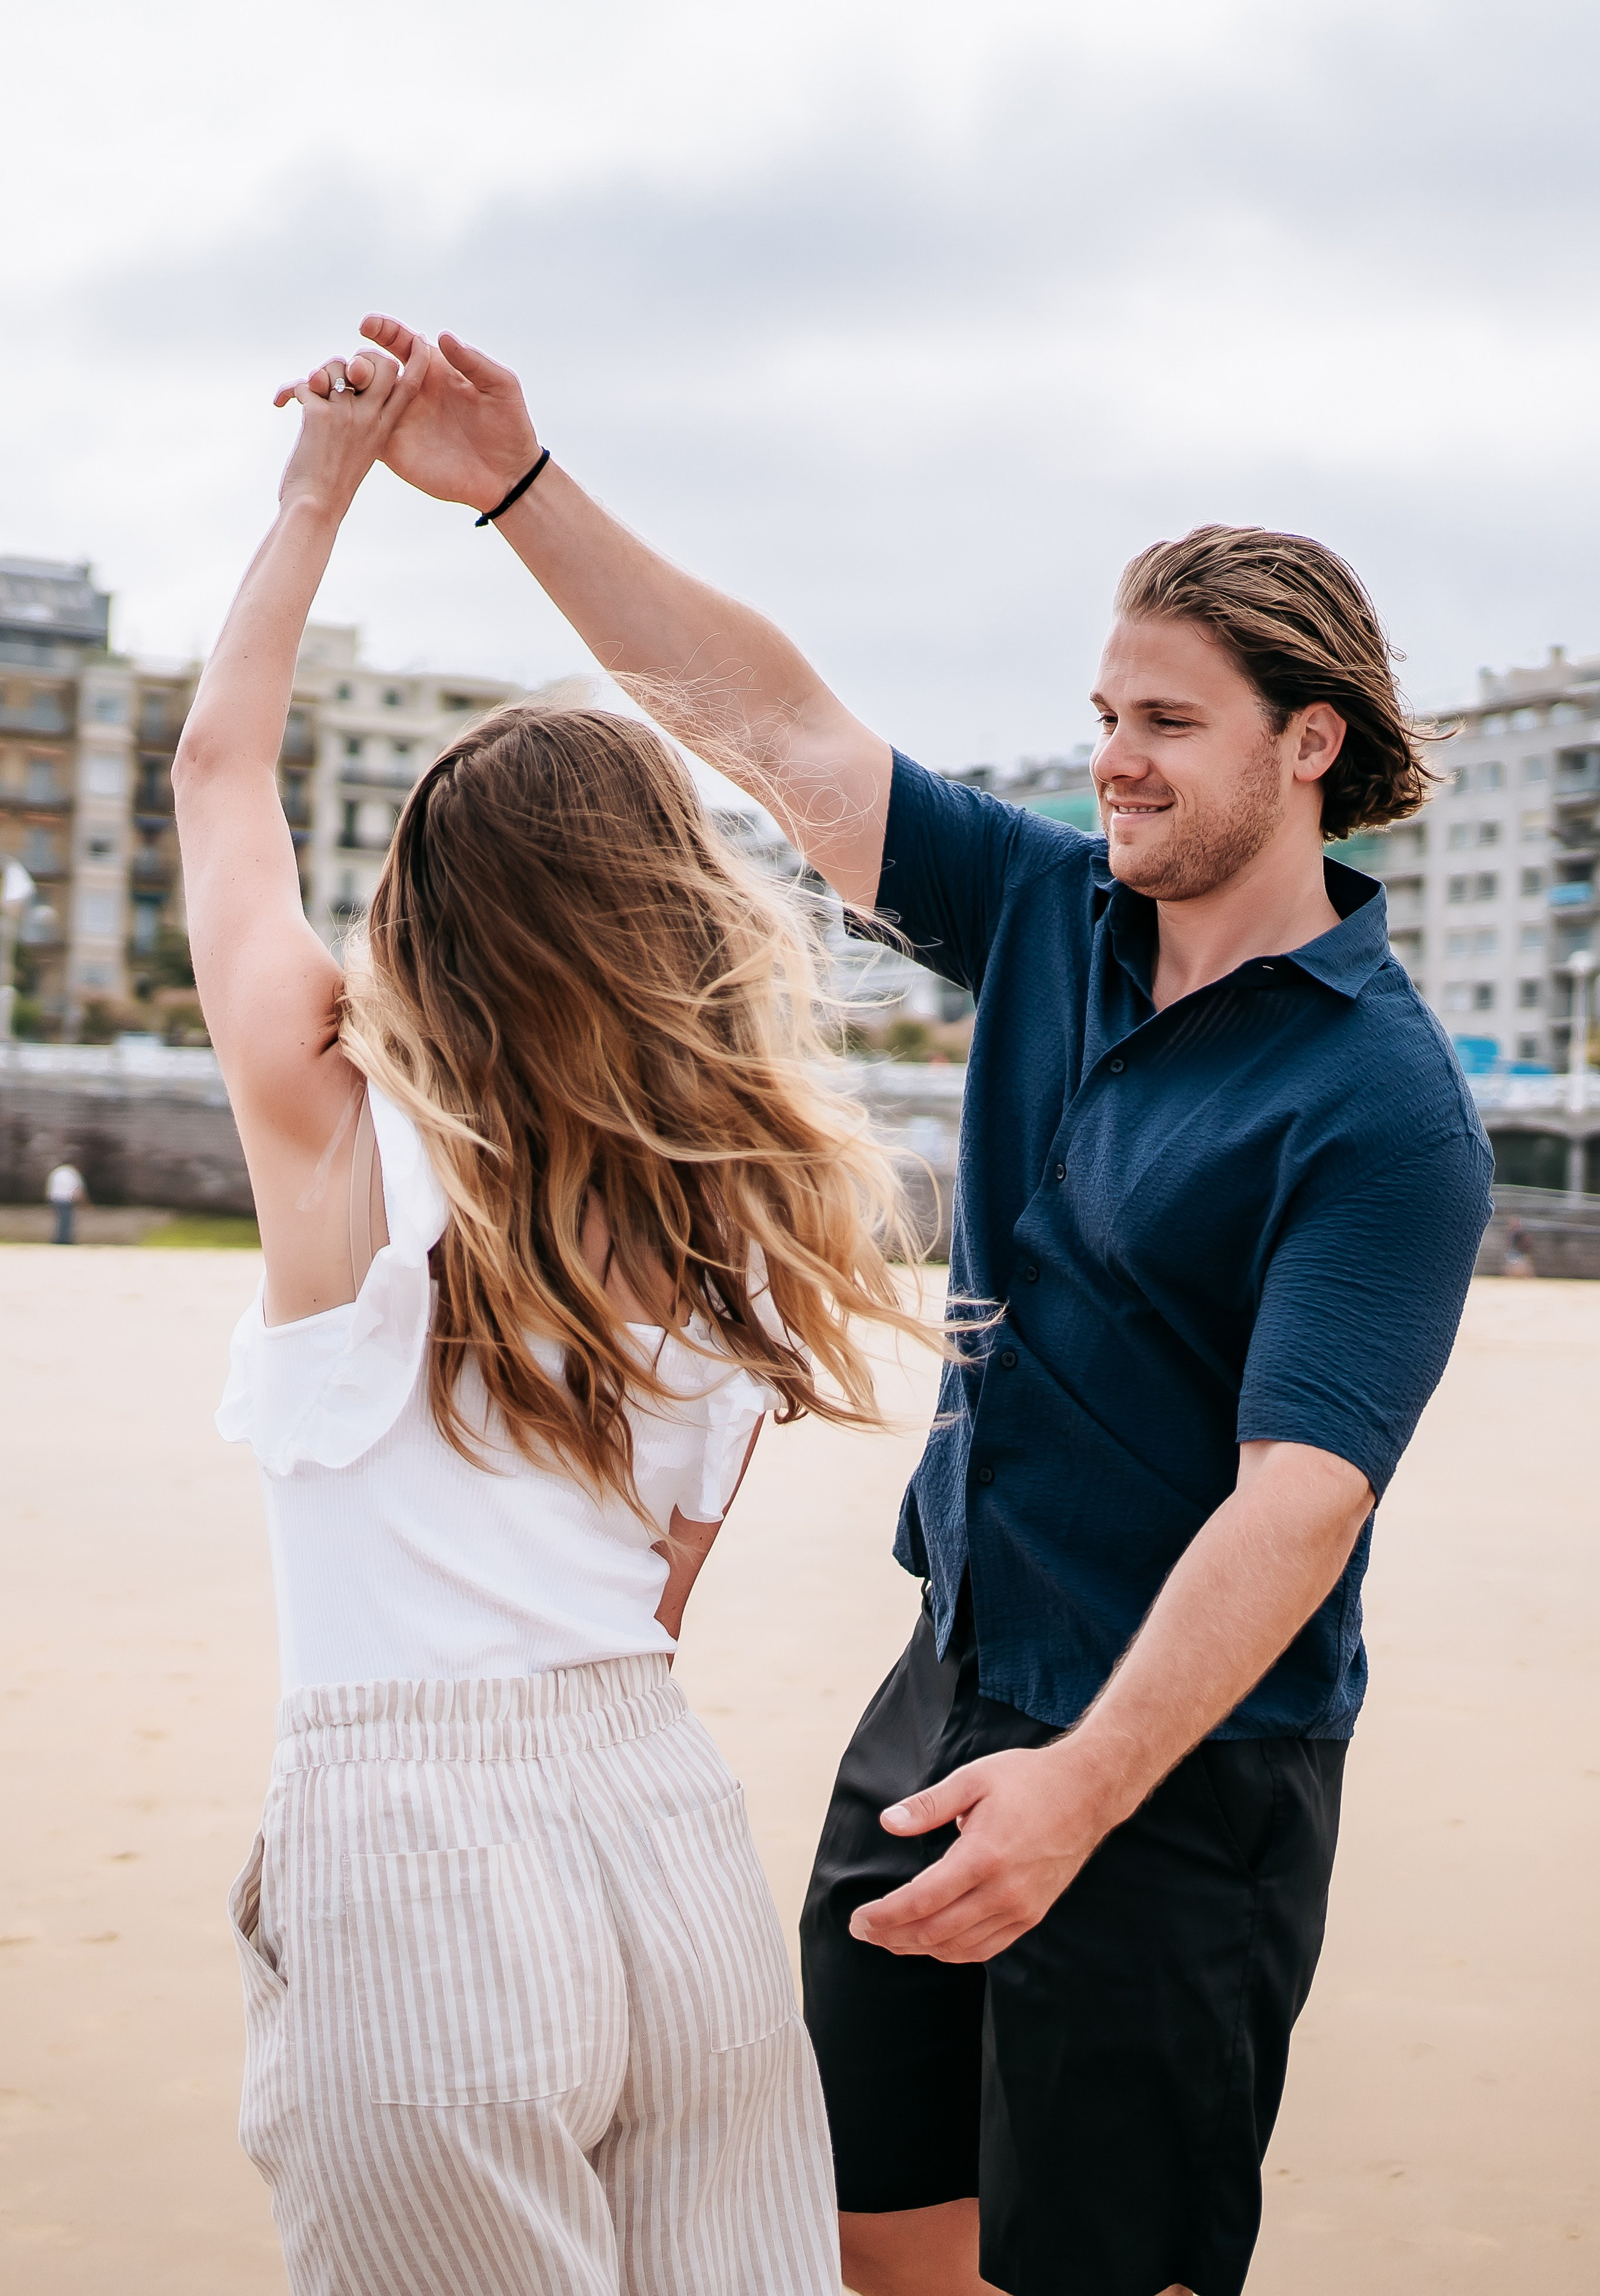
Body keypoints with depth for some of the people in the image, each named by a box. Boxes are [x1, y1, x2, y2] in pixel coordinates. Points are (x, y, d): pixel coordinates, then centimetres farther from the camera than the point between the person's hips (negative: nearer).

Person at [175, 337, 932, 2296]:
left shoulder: (342, 1144, -5)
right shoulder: (739, 1220, 6)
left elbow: (218, 766, 9)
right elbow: (661, 1587, 12)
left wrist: (319, 490, 18)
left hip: (415, 1853, -4)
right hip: (673, 1821, 4)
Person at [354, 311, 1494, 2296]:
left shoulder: (1381, 1104, -17)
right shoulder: (1052, 918, 4)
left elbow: (1300, 1495, -25)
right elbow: (774, 724, 3)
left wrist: (1088, 1779, -36)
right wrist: (519, 488, -3)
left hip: (1181, 1762, -7)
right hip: (949, 1689, 7)